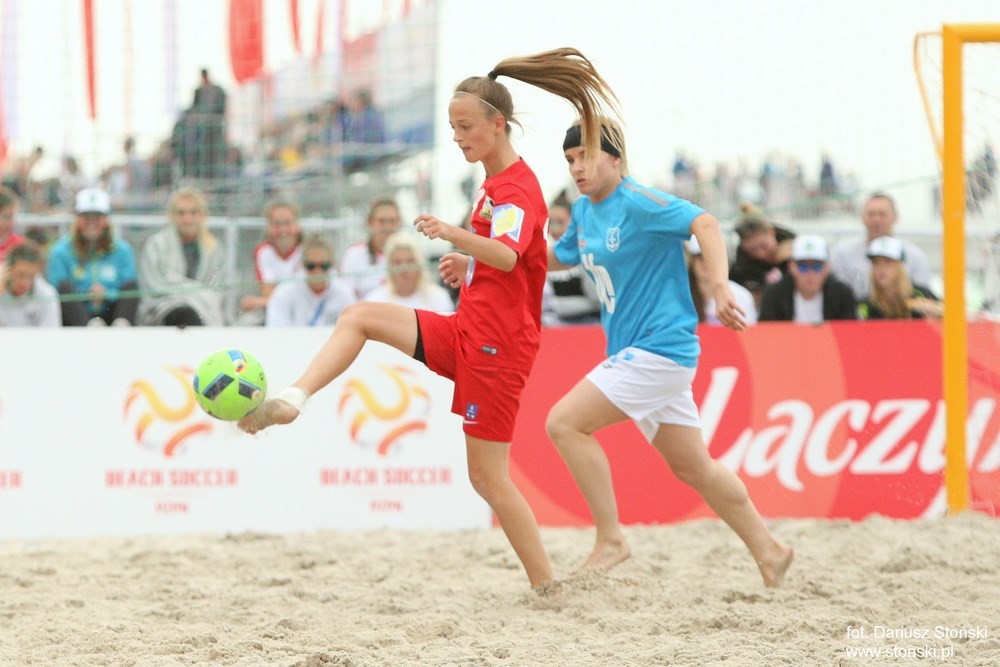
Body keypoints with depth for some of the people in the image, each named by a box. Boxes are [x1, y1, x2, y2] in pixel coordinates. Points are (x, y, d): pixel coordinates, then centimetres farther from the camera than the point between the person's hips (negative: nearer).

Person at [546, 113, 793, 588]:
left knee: (564, 423, -15)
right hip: (633, 353, 9)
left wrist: (719, 286, -42)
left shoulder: (637, 202, -15)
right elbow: (557, 257, 29)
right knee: (693, 467, 15)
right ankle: (769, 553, 24)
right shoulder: (585, 211, 11)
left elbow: (704, 223, -28)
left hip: (659, 349, -9)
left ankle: (610, 539, -9)